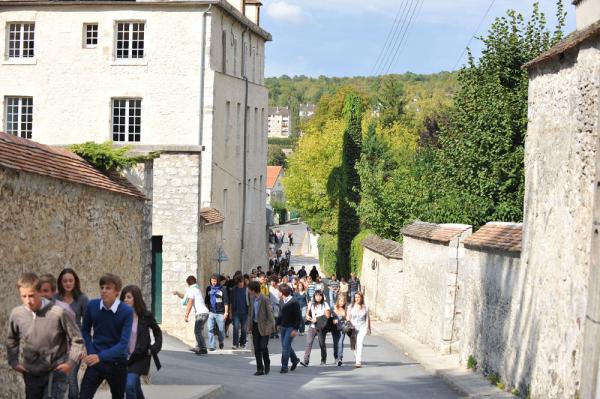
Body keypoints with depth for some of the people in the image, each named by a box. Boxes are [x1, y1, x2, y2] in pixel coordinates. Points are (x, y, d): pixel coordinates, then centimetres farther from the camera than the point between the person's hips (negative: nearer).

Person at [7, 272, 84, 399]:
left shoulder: (58, 313, -19)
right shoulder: (16, 314, -8)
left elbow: (77, 340, -6)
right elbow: (11, 340, 14)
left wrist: (71, 363, -12)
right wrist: (13, 361, 5)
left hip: (56, 372, -4)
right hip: (31, 374, 5)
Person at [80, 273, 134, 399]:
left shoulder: (127, 311, -17)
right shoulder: (92, 305, -7)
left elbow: (124, 343, -23)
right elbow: (85, 331, 10)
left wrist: (100, 356, -34)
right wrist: (91, 353, -4)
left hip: (117, 363, -2)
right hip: (95, 361, 2)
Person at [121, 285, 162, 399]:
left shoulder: (146, 316, -9)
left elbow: (157, 332, 7)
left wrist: (155, 348, -2)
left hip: (140, 357, -4)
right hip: (124, 358, 4)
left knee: (129, 385, -19)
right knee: (135, 387, 18)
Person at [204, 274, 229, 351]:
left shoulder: (222, 289, -2)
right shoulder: (208, 289, 9)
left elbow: (226, 302, -2)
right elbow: (206, 300, 17)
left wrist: (226, 312, -8)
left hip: (220, 313, -2)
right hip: (211, 312, 2)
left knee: (221, 330, 7)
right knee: (210, 329, -8)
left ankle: (221, 343, 33)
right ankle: (212, 346, -5)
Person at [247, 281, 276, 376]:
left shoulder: (265, 300, -14)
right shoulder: (252, 299, 7)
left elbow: (270, 314, -13)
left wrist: (269, 327, -16)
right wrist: (249, 326, 10)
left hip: (263, 326, -6)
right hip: (255, 326, 6)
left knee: (263, 347, -8)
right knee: (257, 348, 4)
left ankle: (267, 365, 16)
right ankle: (260, 369, 9)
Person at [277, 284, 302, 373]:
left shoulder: (294, 302, -16)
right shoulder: (282, 301, 5)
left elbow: (298, 317, -15)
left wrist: (296, 329, -17)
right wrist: (279, 324, 14)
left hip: (291, 327, -8)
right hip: (283, 326, 8)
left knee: (286, 345, -10)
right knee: (285, 345, 15)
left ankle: (284, 367, -4)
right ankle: (294, 359, 36)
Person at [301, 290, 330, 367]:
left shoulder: (325, 305, 1)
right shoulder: (311, 305, 10)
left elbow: (327, 316, -3)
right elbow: (307, 315, 11)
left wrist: (317, 319, -10)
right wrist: (311, 319, -9)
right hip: (312, 326, 2)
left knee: (322, 344, 8)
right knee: (309, 343, -11)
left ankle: (323, 361, 24)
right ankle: (306, 361, -17)